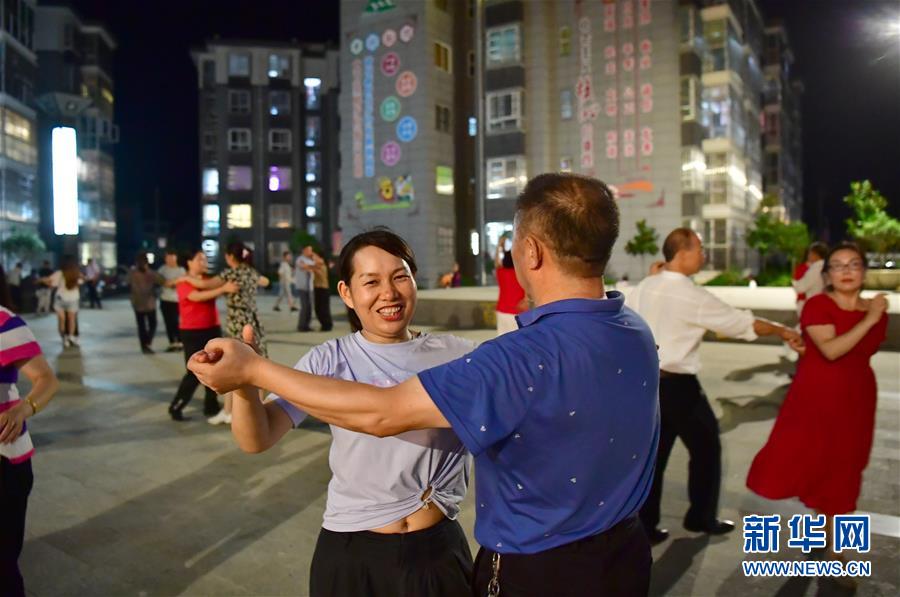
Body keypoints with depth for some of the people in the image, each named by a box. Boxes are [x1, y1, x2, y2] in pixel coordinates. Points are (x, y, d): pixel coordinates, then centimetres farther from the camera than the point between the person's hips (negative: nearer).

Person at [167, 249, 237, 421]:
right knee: (195, 372, -3)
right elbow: (198, 296, -27)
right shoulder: (183, 284, -10)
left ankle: (211, 407, 19)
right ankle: (175, 407, 13)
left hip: (212, 329, 6)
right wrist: (224, 288, -36)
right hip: (192, 332, -6)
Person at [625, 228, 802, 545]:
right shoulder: (693, 296, -14)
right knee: (706, 447, 15)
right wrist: (782, 331, 7)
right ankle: (702, 517, 28)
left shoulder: (642, 288, 4)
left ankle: (646, 526, 19)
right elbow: (741, 322, -6)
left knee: (653, 453, 14)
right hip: (677, 385, -6)